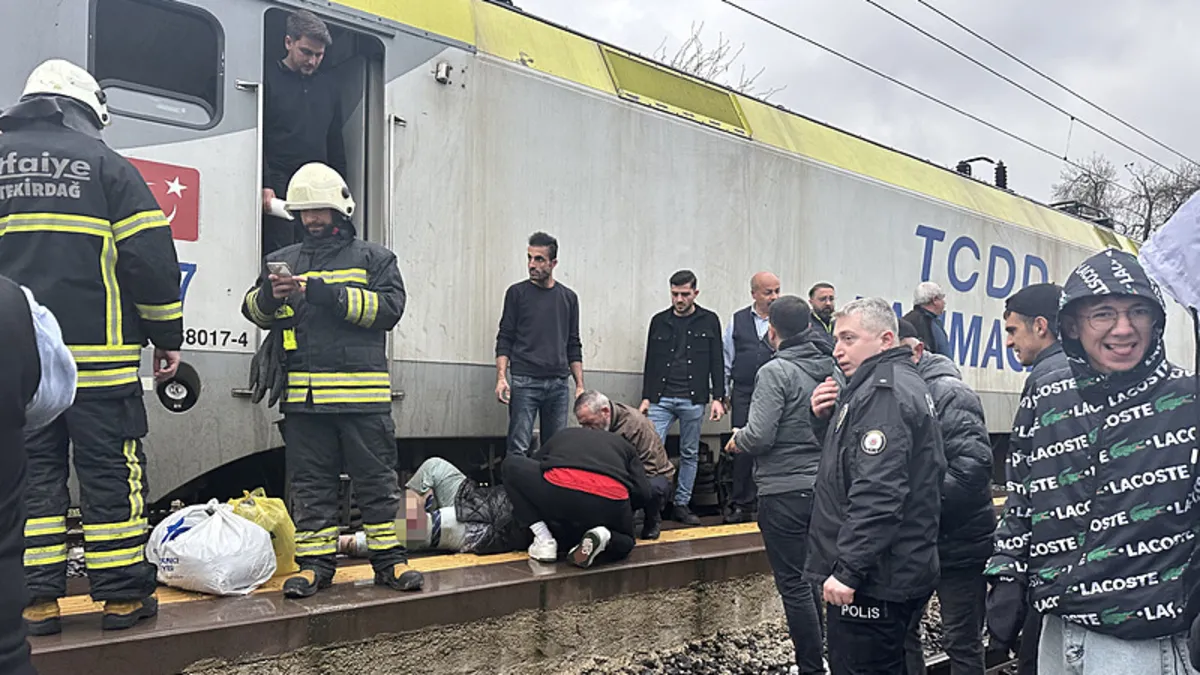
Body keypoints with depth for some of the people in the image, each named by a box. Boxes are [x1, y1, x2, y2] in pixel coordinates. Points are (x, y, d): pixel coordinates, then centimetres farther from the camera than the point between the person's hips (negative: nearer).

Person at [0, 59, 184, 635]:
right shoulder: (106, 165, 1)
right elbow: (151, 258, -3)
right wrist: (168, 338, 4)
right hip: (98, 357, -3)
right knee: (111, 470, 3)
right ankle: (122, 594, 7)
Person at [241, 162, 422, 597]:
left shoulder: (373, 258, 10)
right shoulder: (284, 261, 19)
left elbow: (390, 308, -5)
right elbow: (253, 311, 14)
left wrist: (327, 292, -13)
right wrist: (270, 295, -10)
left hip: (364, 394, -2)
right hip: (303, 394, 3)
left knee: (376, 479, 2)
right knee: (310, 482, 5)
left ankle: (389, 560, 11)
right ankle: (315, 563, 13)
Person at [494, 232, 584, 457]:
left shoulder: (568, 297, 12)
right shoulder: (517, 292, 4)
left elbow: (573, 346, 15)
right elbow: (504, 339, 2)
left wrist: (580, 385, 9)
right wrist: (501, 377, -11)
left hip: (558, 384, 3)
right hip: (524, 381, -3)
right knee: (519, 449, -7)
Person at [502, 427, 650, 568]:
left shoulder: (562, 435, 36)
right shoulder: (624, 445, 33)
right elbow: (643, 494, 19)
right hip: (611, 503, 2)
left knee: (511, 465, 26)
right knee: (624, 542, 36)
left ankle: (544, 541, 13)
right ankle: (602, 537, -2)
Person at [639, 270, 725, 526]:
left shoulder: (709, 321, 4)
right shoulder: (659, 321, 8)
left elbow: (717, 363, 4)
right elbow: (650, 362, 11)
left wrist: (718, 398, -3)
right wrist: (646, 397, 6)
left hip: (693, 400, 0)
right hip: (661, 398, 1)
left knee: (690, 454, 7)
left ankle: (681, 505, 16)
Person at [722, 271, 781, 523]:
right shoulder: (737, 320, 9)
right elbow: (726, 360, 13)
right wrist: (722, 394, 11)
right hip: (743, 394, 2)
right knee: (742, 448, 2)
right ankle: (740, 505, 10)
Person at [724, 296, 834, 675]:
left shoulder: (776, 371, -14)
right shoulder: (832, 369, 6)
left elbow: (759, 436, -19)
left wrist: (736, 441, 1)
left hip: (784, 491, -7)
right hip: (823, 486, 7)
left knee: (794, 584, 1)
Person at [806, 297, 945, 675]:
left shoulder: (883, 393, -17)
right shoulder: (905, 383, 17)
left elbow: (877, 493, -26)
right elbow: (859, 459, 22)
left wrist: (848, 570, -26)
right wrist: (830, 417, 5)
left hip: (874, 579, -11)